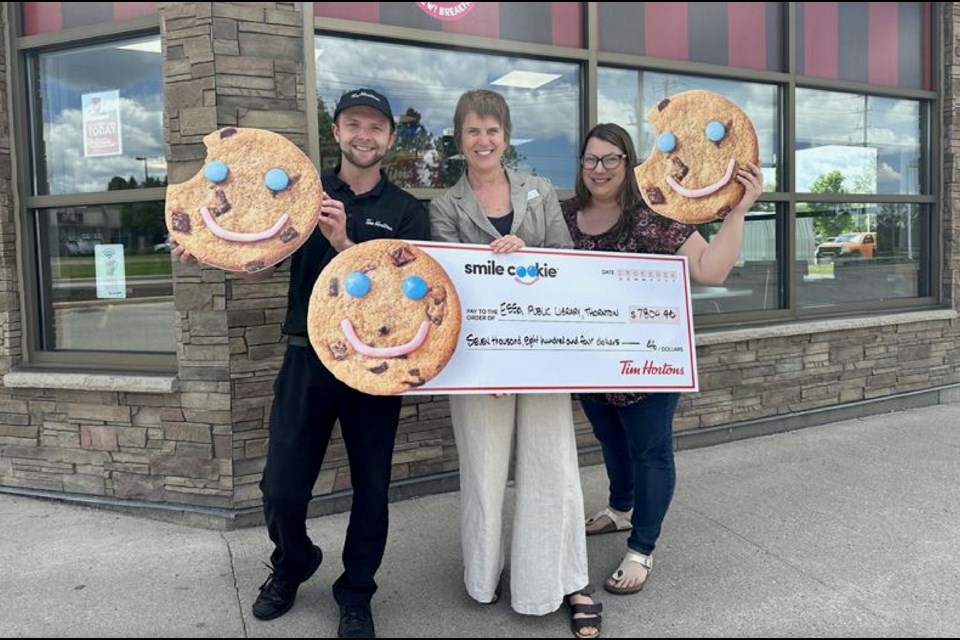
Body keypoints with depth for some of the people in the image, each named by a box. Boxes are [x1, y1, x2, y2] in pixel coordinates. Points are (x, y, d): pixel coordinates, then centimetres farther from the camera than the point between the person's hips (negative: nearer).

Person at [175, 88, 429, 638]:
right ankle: (293, 563, 38)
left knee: (371, 490, 9)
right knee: (281, 490, 6)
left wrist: (344, 243, -23)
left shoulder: (407, 211, 2)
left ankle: (356, 596, 32)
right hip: (307, 360, 1)